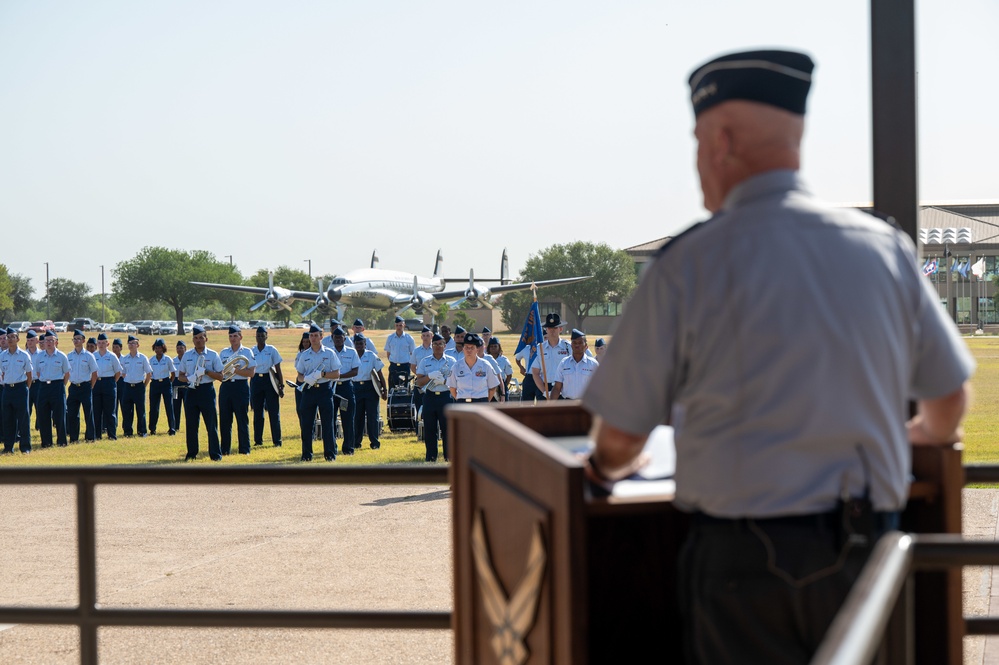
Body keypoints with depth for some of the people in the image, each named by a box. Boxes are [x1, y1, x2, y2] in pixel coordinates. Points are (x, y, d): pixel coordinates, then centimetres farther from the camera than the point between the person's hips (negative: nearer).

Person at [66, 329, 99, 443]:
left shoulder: (89, 356, -2)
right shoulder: (69, 356, 8)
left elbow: (94, 373, 1)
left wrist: (90, 387, 0)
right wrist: (70, 383, 8)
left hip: (85, 387, -3)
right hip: (73, 387, 3)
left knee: (88, 413, -1)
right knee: (72, 413, 3)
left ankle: (90, 437, 7)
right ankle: (73, 437, 10)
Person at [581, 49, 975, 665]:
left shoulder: (688, 262, -9)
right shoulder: (886, 246, 1)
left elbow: (621, 435, -4)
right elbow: (950, 396, 12)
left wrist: (610, 466, 21)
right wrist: (928, 433, 36)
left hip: (745, 558, -3)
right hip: (867, 554, 4)